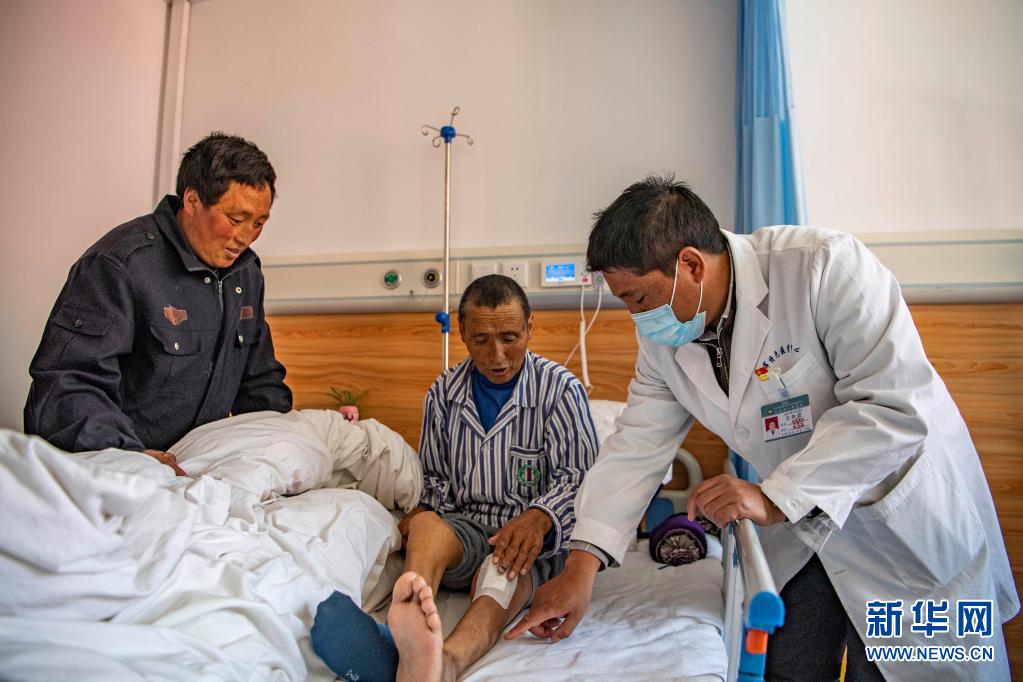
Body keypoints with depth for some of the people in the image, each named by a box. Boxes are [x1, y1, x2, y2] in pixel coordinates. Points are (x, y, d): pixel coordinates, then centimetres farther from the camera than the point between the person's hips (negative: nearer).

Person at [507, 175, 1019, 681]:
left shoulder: (825, 266, -26)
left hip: (904, 515, -4)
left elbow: (896, 406, -28)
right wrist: (581, 566, -14)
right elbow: (636, 448, -7)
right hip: (799, 529, 5)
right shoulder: (662, 338, -7)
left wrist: (774, 498, -30)